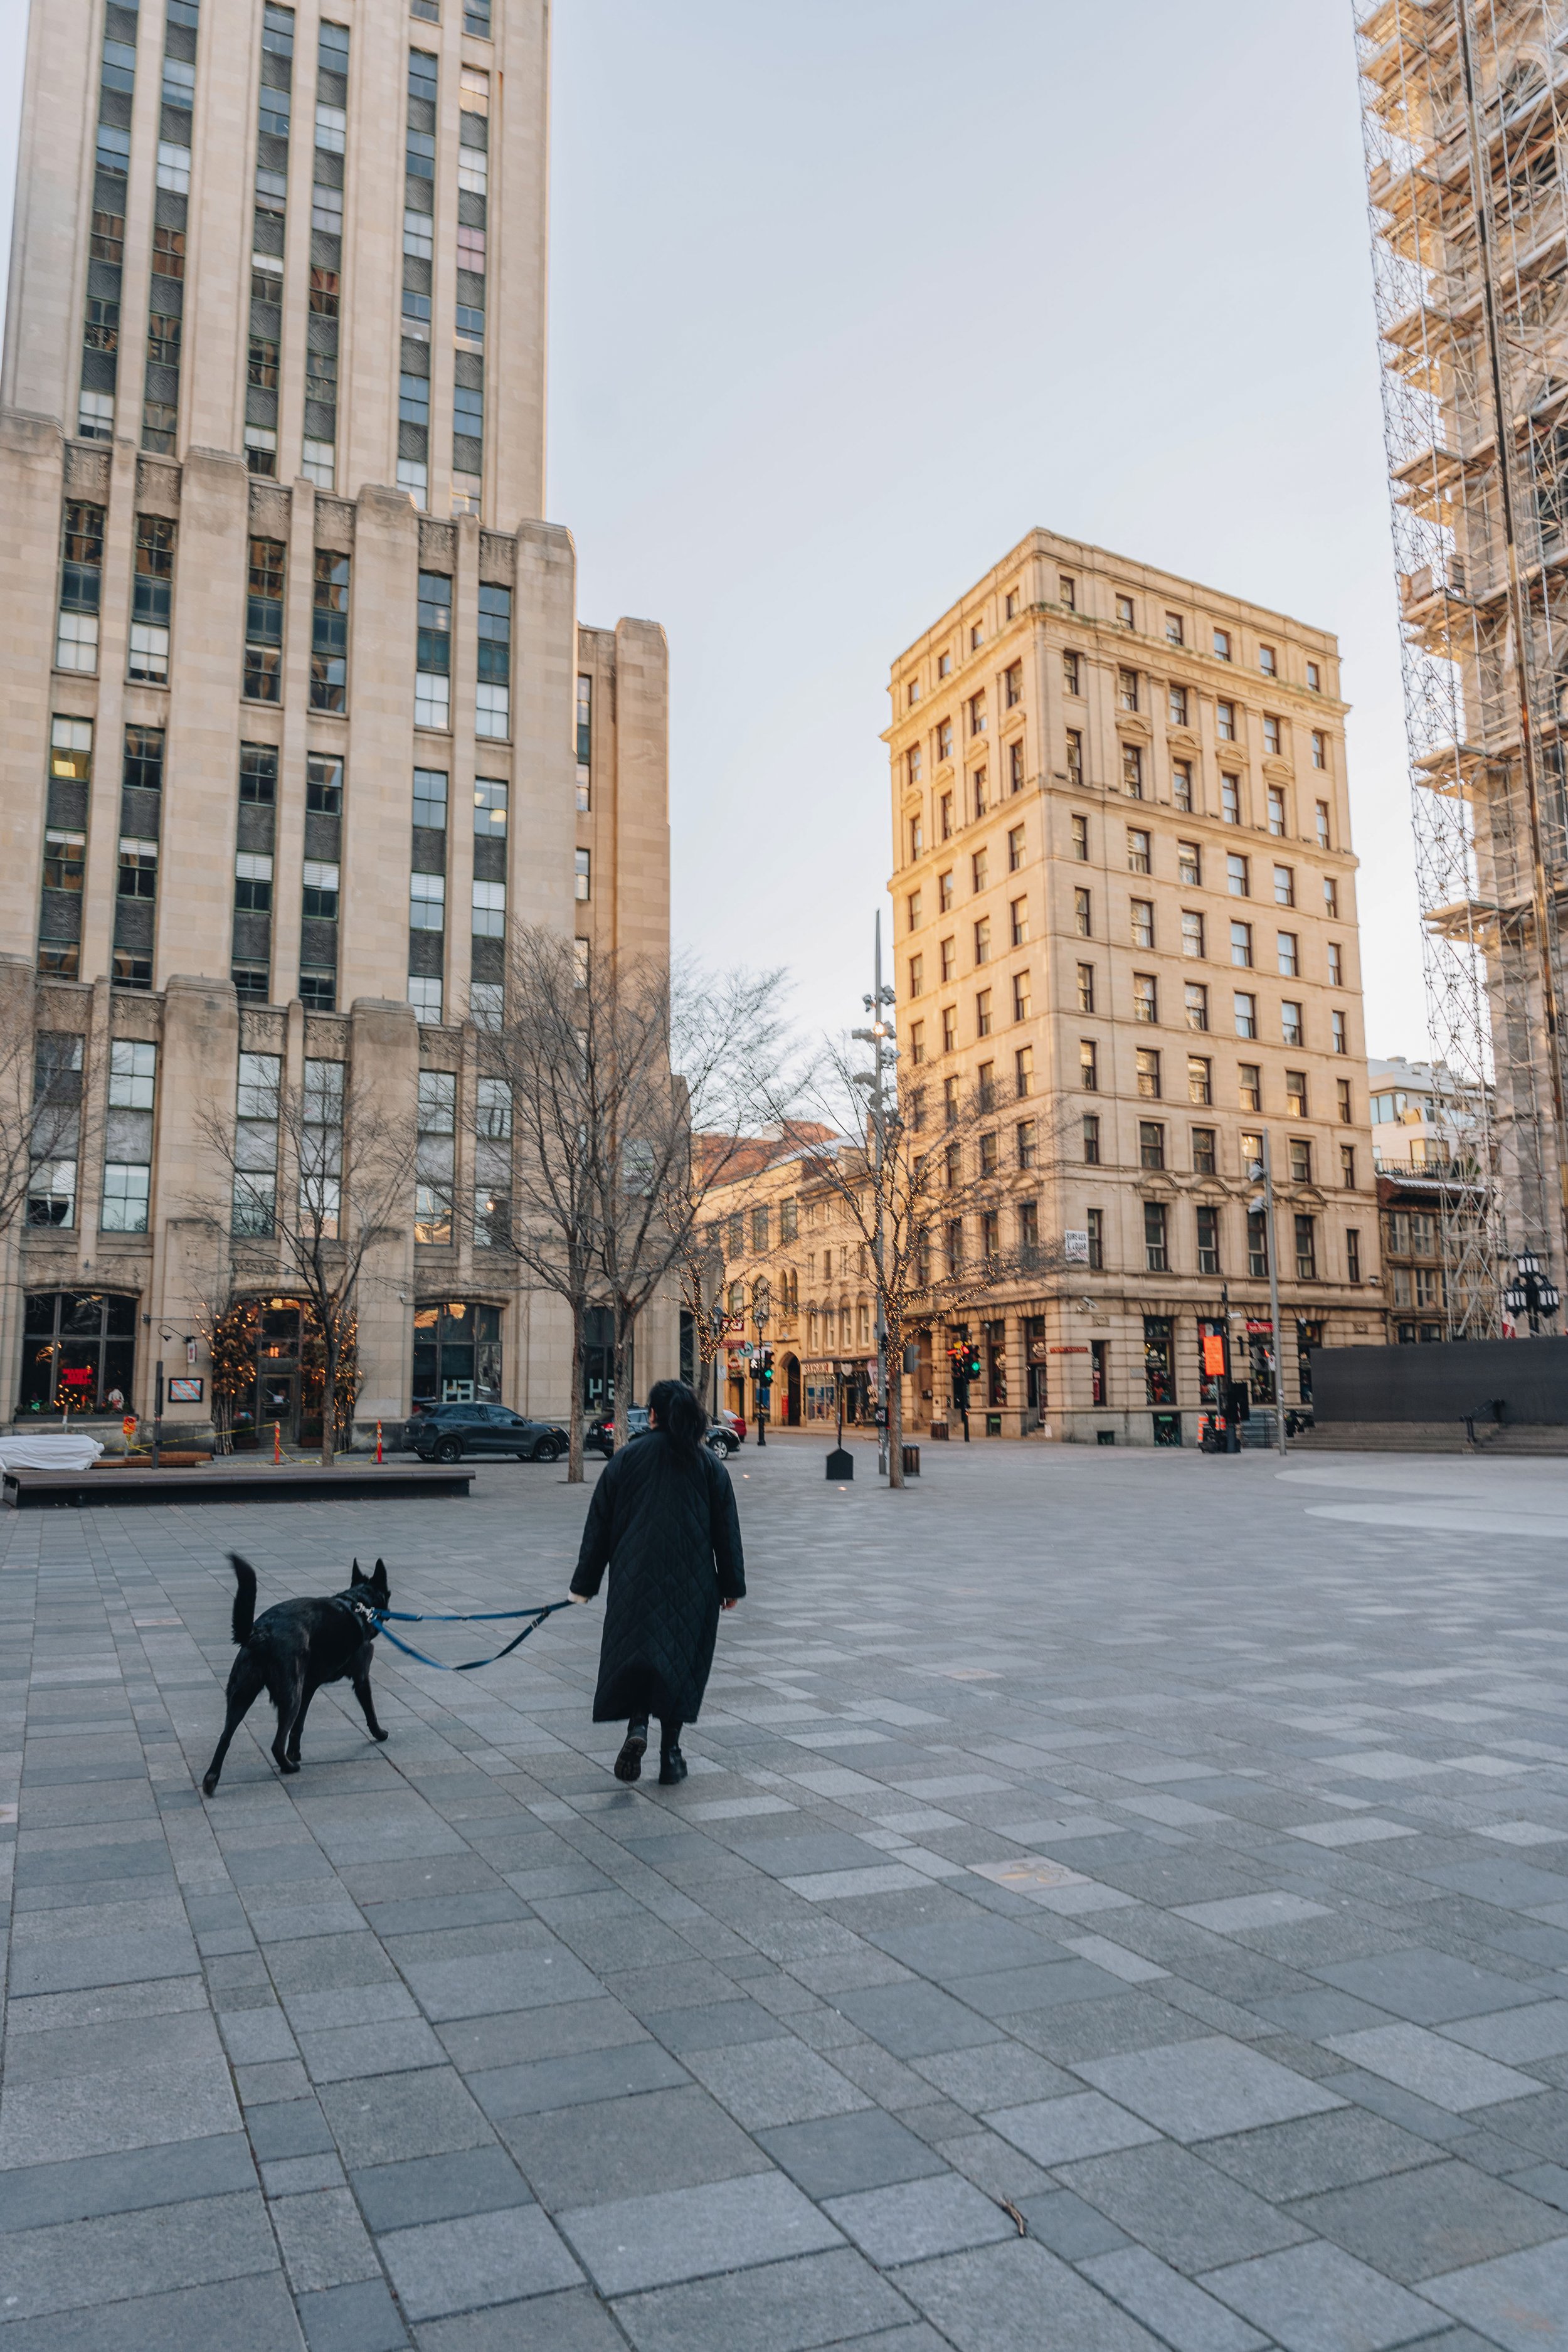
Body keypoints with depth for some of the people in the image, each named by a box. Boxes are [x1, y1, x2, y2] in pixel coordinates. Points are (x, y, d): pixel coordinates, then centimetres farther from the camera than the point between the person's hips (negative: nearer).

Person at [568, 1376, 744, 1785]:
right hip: (692, 1581, 1)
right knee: (680, 1658, 10)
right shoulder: (708, 1464, 3)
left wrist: (584, 1584, 8)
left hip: (634, 1577, -1)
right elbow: (726, 1531, 4)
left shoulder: (625, 1458, 1)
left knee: (634, 1650, 8)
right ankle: (670, 1753, 9)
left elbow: (599, 1525, 2)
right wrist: (731, 1586, 11)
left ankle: (636, 1725, -17)